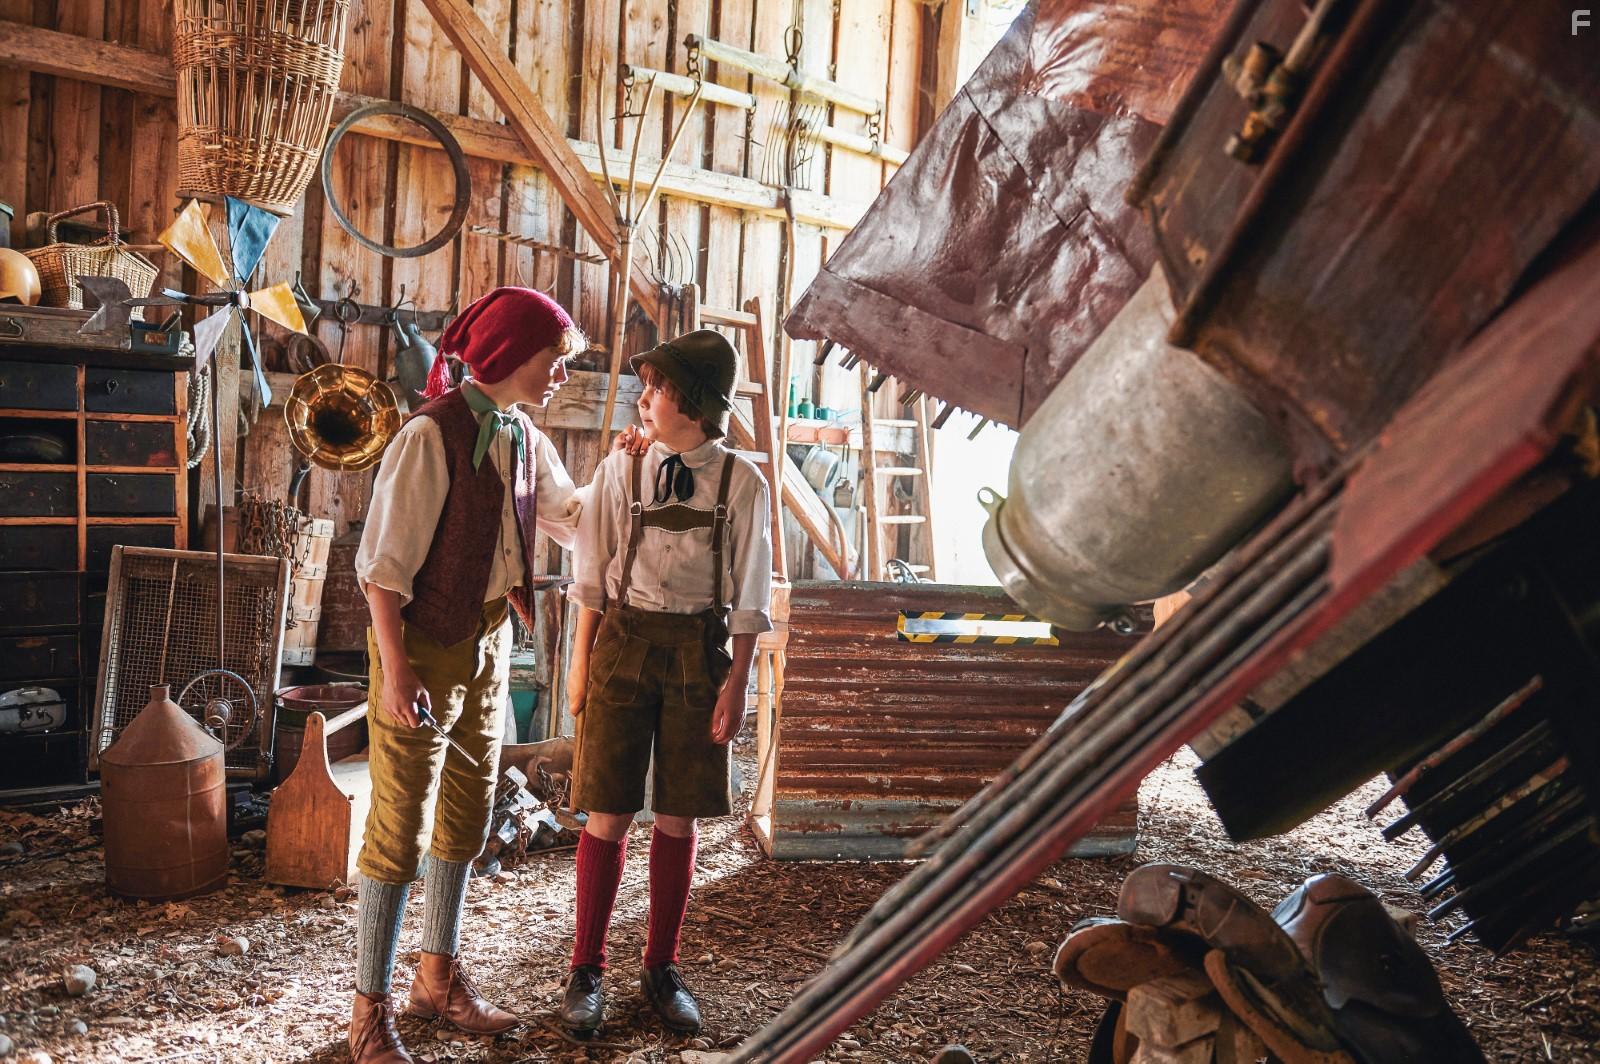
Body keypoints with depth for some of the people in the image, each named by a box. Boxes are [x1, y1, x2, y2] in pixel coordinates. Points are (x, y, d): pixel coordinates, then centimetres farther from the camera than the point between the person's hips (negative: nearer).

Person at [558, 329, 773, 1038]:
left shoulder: (741, 482, 0)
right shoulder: (621, 471, 2)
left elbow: (748, 595, 2)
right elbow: (592, 578, 6)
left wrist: (736, 681, -1)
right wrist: (582, 663, 4)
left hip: (699, 651, 0)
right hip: (624, 641, 0)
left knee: (678, 818, 7)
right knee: (608, 813, 2)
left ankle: (662, 968, 22)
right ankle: (586, 970, 16)